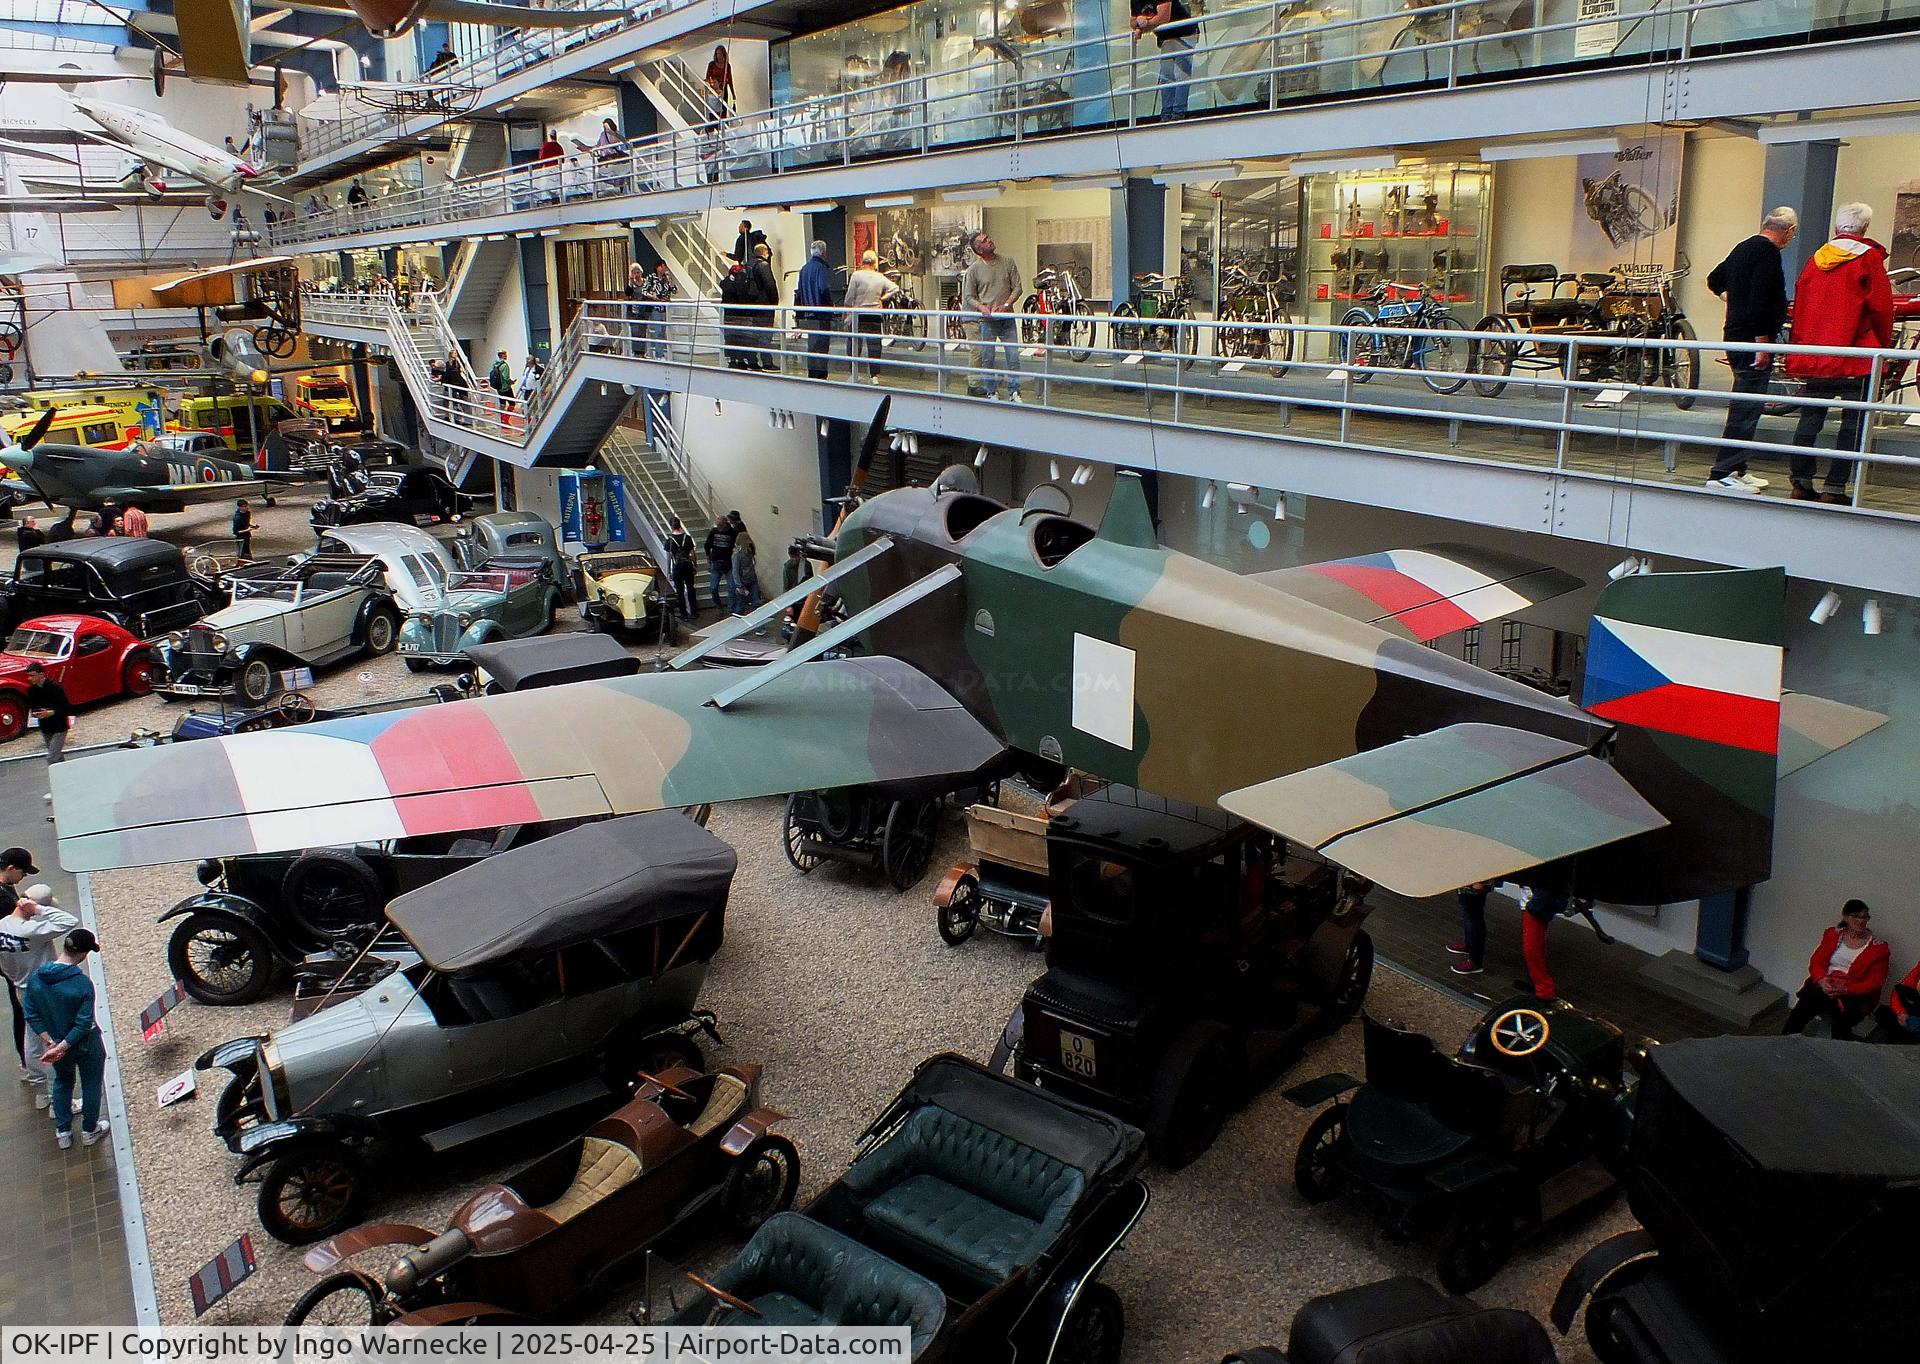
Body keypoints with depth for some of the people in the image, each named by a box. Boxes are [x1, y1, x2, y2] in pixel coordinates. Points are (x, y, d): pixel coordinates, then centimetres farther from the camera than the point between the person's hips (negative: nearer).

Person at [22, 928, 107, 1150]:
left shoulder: (35, 978, -15)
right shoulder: (82, 984, -30)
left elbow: (32, 1015, -9)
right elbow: (84, 1024, -27)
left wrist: (50, 1042, -9)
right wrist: (61, 1047, -19)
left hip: (55, 1043, 4)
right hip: (86, 1047, -4)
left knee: (62, 1082, 29)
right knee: (91, 1084, 20)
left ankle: (62, 1132, 40)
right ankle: (89, 1130, 38)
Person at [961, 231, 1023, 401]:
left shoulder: (1007, 263, 4)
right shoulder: (974, 269, -1)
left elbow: (1017, 287, 5)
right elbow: (969, 296, 3)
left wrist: (1005, 305, -10)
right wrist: (982, 307, -15)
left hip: (1007, 318, 2)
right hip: (987, 320, -2)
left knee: (1013, 356, -2)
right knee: (987, 359, 3)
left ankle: (1014, 393, 7)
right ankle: (992, 392, 16)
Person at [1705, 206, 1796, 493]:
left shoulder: (1743, 248, 15)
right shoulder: (1768, 252, -14)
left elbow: (1715, 281, 29)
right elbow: (1759, 301, -22)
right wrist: (1762, 345, -22)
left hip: (1736, 337, 10)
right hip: (1753, 340, -10)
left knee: (1744, 406, 16)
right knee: (1746, 408, -9)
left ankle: (1736, 470, 21)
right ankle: (1722, 473, -11)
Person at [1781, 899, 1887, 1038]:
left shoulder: (1878, 947, 5)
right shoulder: (1833, 934, 15)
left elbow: (1874, 983, -2)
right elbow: (1816, 962, 9)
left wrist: (1846, 989, -19)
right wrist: (1822, 980, -15)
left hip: (1855, 995, -3)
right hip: (1825, 986, 3)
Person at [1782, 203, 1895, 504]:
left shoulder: (1814, 260, 10)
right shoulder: (1868, 258, -4)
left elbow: (1799, 307, 11)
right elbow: (1880, 307, -6)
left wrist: (1800, 350, 17)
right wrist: (1884, 345, 7)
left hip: (1814, 357, 5)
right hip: (1856, 357, -5)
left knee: (1810, 419, 10)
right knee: (1853, 424, -2)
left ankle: (1801, 484, 10)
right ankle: (1834, 488, -6)